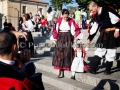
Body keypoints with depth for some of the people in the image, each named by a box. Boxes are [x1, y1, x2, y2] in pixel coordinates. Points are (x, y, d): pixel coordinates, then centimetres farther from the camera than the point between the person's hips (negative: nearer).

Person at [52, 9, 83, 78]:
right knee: (59, 54, -2)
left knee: (67, 54, 0)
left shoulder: (71, 21, -3)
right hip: (60, 39, 1)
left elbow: (76, 29, -4)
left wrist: (76, 38, -14)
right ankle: (60, 71, 1)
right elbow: (56, 30, 3)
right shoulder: (59, 21, -1)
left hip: (68, 39, -1)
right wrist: (55, 40, 3)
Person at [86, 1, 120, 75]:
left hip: (112, 34, -7)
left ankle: (108, 70, 15)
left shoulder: (107, 10, -13)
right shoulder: (96, 16, 10)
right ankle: (93, 68, 5)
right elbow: (94, 28, 13)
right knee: (99, 50, 4)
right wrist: (89, 38, 12)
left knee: (110, 52, 2)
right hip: (103, 35, 7)